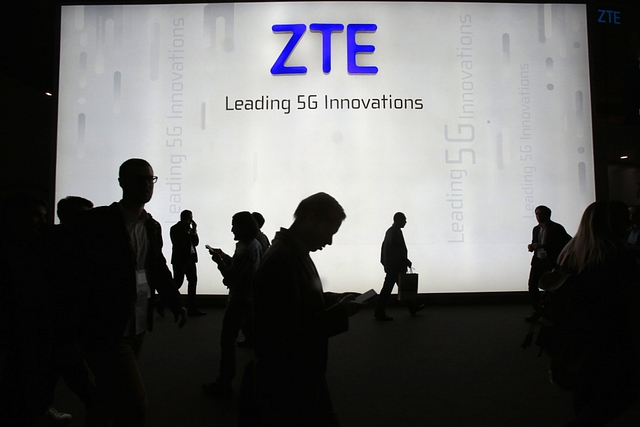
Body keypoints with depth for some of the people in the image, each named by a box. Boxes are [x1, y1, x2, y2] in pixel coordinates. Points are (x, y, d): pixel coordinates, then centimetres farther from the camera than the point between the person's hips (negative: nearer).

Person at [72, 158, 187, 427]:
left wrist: (176, 304, 2)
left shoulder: (152, 226, 9)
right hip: (105, 330, -6)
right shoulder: (96, 221, -10)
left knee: (110, 395, 22)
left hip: (138, 327, 7)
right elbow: (78, 273, -11)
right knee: (134, 402, -9)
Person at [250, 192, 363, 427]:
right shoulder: (281, 260, -27)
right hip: (286, 385, -9)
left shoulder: (295, 252, 4)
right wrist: (339, 313, -19)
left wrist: (336, 300, 2)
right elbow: (290, 331, -27)